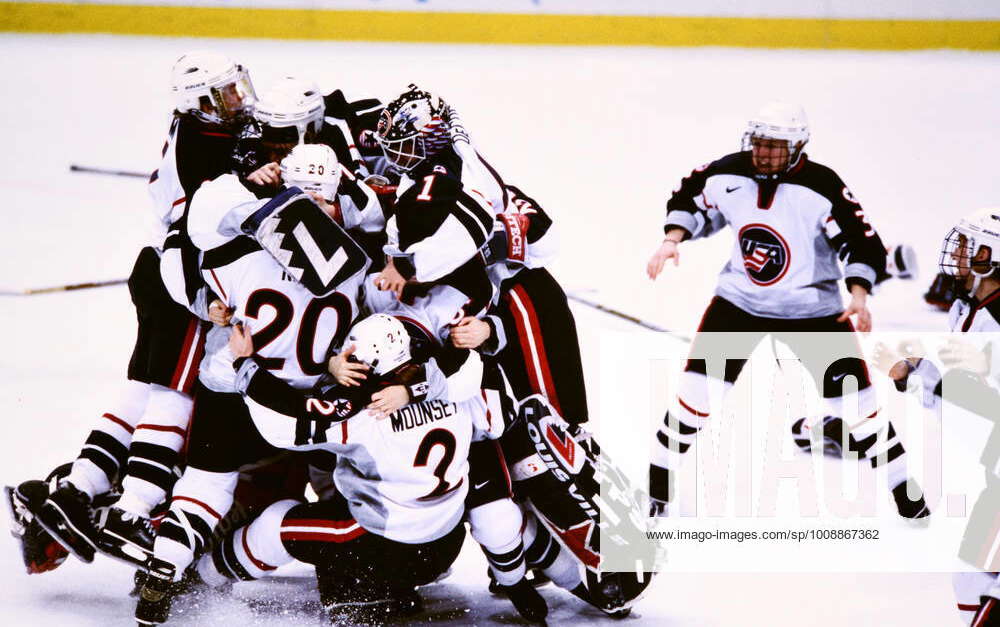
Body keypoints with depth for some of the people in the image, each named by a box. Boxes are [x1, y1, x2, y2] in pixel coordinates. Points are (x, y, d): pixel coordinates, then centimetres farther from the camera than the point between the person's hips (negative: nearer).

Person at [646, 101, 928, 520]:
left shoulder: (821, 188, -21)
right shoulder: (726, 175, -10)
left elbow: (861, 242, -20)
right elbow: (690, 200, 9)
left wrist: (858, 295, -33)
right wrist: (672, 240, -6)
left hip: (812, 307, -2)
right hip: (739, 299, 2)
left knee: (852, 396, -2)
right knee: (700, 387, -7)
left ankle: (908, 497, 15)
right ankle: (659, 491, 7)